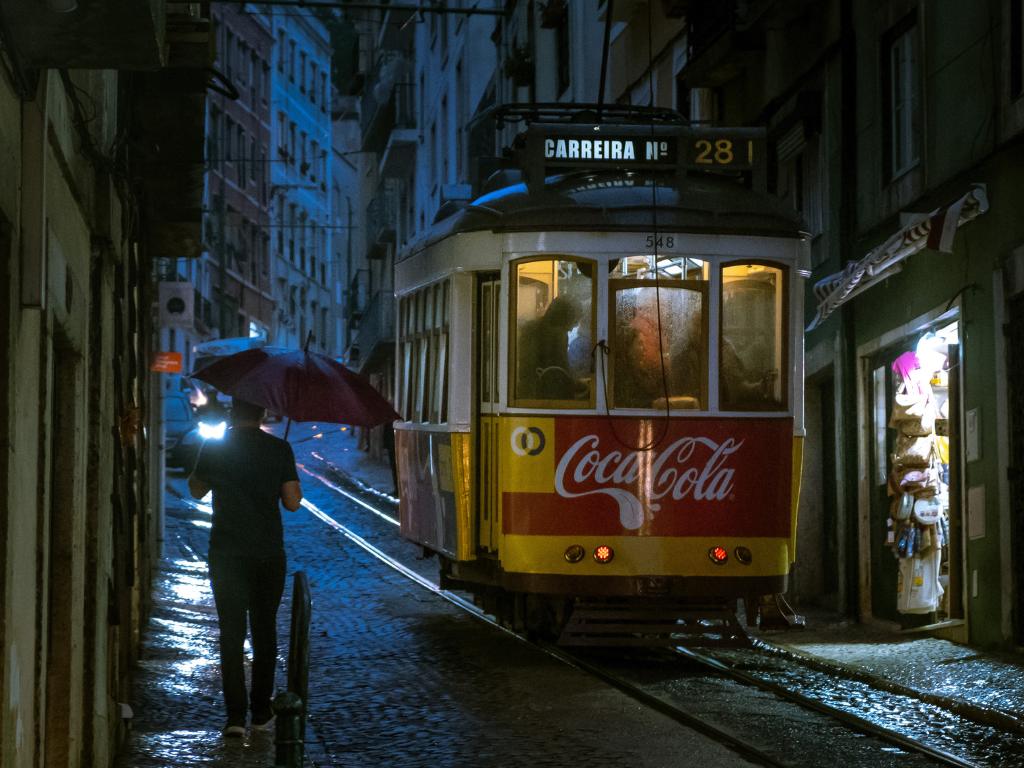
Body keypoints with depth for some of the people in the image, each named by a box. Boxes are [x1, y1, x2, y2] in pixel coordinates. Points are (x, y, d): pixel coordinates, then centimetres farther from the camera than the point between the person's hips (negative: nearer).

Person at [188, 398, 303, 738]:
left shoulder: (214, 447, -4)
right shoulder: (279, 449, -5)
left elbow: (197, 489, 11)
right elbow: (292, 502, -5)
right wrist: (294, 485, 14)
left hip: (226, 556, -1)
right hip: (269, 555, 1)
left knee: (231, 633, 1)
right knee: (264, 632, 14)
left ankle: (235, 714, -8)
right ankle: (261, 712, 18)